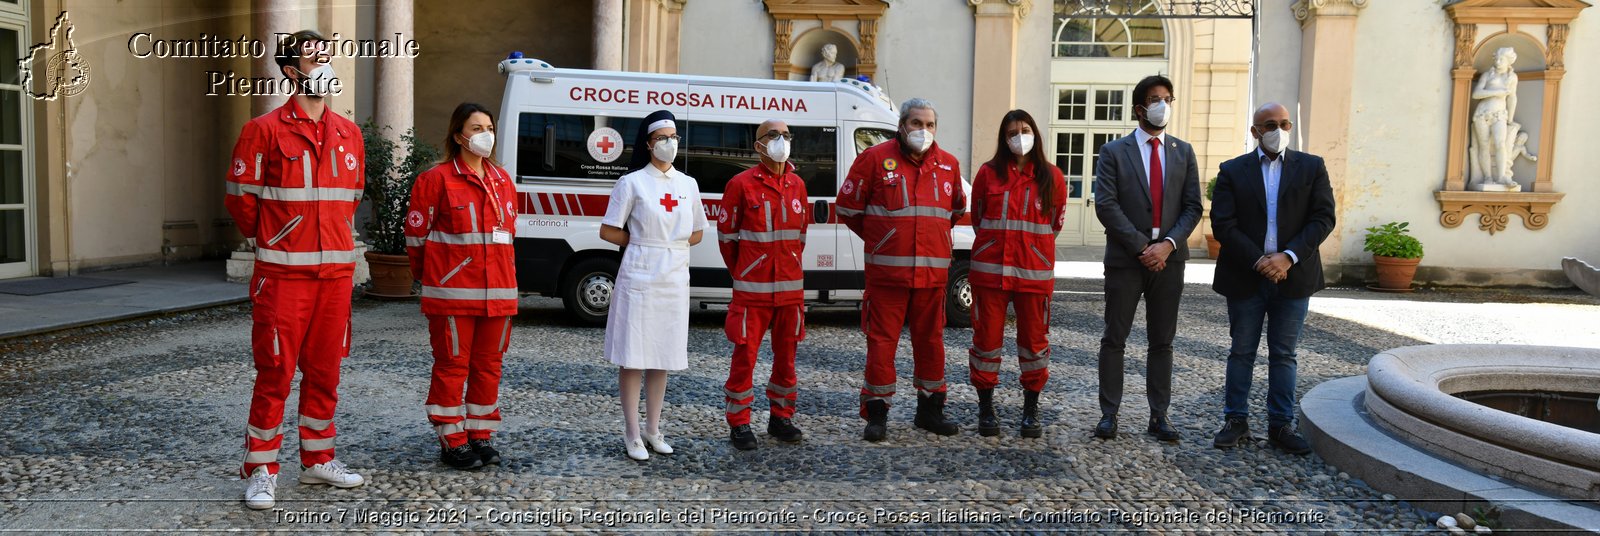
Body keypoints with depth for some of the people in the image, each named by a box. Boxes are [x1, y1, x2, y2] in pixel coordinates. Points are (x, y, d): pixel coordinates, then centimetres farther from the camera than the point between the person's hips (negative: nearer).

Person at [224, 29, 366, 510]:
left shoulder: (348, 134, 11)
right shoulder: (265, 131, -6)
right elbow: (239, 198, 0)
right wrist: (266, 242, 9)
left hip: (336, 272, 5)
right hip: (283, 274, -5)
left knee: (324, 371, 12)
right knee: (275, 374, -1)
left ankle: (317, 460, 25)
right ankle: (260, 472, 10)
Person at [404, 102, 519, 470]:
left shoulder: (503, 181, 13)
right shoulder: (437, 179, -5)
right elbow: (417, 234, -2)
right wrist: (433, 275, 8)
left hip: (497, 292, 6)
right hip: (453, 293, -6)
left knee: (488, 366, 11)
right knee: (452, 366, 2)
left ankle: (481, 435, 23)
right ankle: (452, 442, 12)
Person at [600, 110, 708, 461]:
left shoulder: (688, 184, 10)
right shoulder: (632, 183, -4)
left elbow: (696, 233, 18)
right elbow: (608, 231, -3)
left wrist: (671, 246, 4)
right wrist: (644, 245, -1)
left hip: (675, 278, 5)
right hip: (639, 277, -5)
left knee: (664, 355, 10)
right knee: (633, 356, -2)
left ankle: (653, 428, 21)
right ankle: (632, 433, 5)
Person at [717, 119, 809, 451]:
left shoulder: (797, 185, 8)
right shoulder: (742, 184, -7)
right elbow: (726, 234, 0)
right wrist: (740, 273, 7)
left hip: (791, 287, 5)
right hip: (752, 289, -5)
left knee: (786, 354, 12)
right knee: (745, 354, -1)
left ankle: (781, 417, 26)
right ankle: (739, 423, 11)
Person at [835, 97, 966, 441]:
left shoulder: (948, 165, 10)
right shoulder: (875, 158, -4)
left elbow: (957, 210, 26)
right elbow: (847, 206, 3)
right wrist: (877, 239, 9)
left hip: (933, 271, 4)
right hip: (887, 271, -4)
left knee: (931, 340, 11)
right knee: (882, 340, -1)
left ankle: (930, 409, 24)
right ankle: (876, 414, 8)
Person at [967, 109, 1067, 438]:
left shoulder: (1052, 178, 3)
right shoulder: (988, 173, 2)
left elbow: (1056, 223, 14)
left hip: (1034, 271, 1)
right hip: (990, 269, 0)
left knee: (1034, 340, 6)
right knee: (986, 337, 3)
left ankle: (1031, 411, 19)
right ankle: (986, 409, 16)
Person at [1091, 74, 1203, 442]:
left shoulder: (1183, 152, 11)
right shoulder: (1114, 152, 1)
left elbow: (1193, 207, 6)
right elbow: (1105, 205, -9)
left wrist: (1168, 244, -10)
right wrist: (1141, 246, -14)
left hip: (1168, 259, 3)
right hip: (1125, 259, -3)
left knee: (1162, 342, 8)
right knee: (1115, 338, 2)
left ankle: (1159, 416, 14)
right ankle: (1109, 414, 9)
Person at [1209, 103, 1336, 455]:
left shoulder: (1311, 167, 6)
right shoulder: (1232, 171, 2)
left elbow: (1323, 218, -2)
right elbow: (1223, 224, -6)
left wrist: (1288, 257, -15)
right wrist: (1258, 261, -15)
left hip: (1293, 276, 1)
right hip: (1245, 277, -1)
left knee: (1283, 355, 8)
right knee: (1241, 352, 8)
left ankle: (1281, 425, 16)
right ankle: (1236, 420, 18)